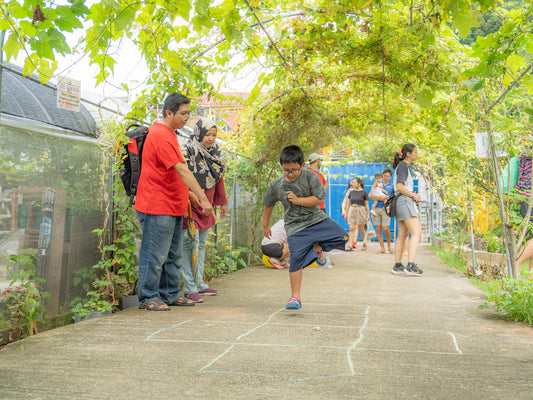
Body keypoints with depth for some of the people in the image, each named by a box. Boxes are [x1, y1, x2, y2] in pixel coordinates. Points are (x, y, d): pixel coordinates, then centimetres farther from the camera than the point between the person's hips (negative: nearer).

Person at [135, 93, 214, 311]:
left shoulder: (168, 133, 17)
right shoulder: (161, 135, -16)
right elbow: (182, 171, -22)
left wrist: (190, 195, 20)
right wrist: (202, 198, -24)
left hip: (173, 206, 10)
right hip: (157, 206, -10)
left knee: (173, 254, 14)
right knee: (155, 254, -3)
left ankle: (170, 295, 24)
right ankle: (148, 298, 8)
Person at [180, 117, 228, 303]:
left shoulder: (215, 152, 11)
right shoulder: (188, 151, -11)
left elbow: (219, 179, 19)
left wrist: (222, 202, 22)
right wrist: (190, 194, -29)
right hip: (190, 205, -7)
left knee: (201, 245, 12)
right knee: (191, 244, -9)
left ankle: (199, 284, 19)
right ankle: (189, 288, -5)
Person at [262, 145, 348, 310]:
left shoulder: (310, 177, -9)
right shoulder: (275, 185, -4)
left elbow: (319, 199, -9)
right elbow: (268, 204, 12)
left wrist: (298, 200, -18)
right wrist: (265, 225, 19)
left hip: (316, 219, 1)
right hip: (295, 226, -1)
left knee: (342, 237, -13)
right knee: (296, 258, -13)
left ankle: (318, 246, 14)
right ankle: (295, 297, -2)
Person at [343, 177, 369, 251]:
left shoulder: (364, 192, -1)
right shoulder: (351, 192, 9)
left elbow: (366, 204, 1)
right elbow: (348, 203, 15)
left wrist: (368, 214, -1)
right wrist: (345, 212, 12)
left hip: (360, 210, -3)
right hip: (352, 210, 3)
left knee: (361, 229, 5)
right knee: (352, 229, -4)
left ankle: (364, 244, 22)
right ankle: (350, 245, -6)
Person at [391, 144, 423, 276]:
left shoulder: (403, 166, 22)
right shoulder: (403, 166, -7)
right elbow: (399, 187, -17)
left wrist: (414, 195, 10)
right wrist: (414, 195, -7)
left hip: (401, 204, 10)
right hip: (405, 201, -10)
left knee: (402, 235, 9)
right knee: (416, 233, -16)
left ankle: (397, 266, 10)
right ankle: (410, 266, -24)